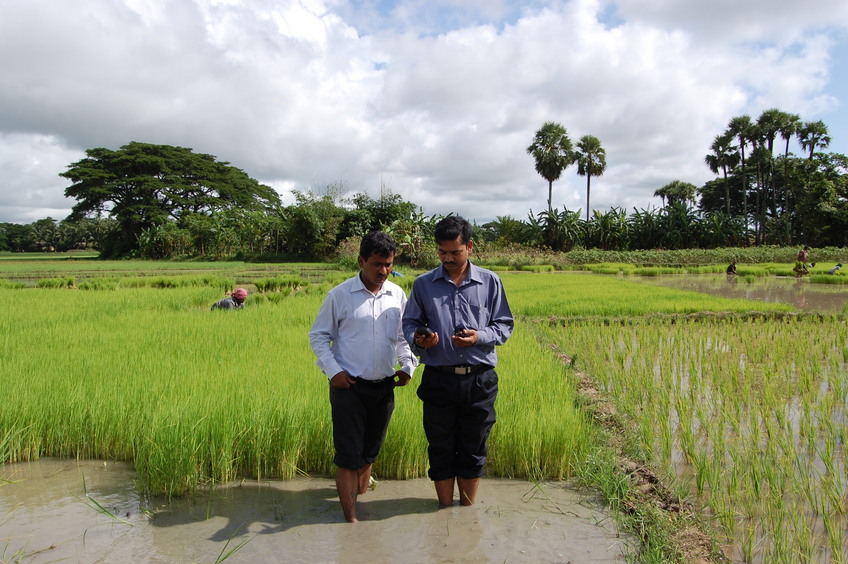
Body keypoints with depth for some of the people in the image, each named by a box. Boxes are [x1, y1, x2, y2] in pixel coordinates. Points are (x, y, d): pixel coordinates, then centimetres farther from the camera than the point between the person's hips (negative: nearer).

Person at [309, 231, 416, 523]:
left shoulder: (397, 295, 4)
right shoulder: (340, 295, -6)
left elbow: (403, 336, 17)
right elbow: (318, 335, 0)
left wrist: (408, 365, 2)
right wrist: (333, 370, -11)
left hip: (384, 386, 4)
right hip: (348, 386, -4)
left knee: (370, 453, 17)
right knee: (349, 455, 0)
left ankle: (360, 496, 37)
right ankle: (351, 517, 10)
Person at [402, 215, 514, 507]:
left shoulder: (490, 282, 3)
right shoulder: (423, 284, 4)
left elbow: (505, 325, 6)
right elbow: (409, 322, 9)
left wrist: (480, 337, -13)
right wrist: (418, 340, -13)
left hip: (480, 379, 0)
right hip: (438, 379, 0)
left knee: (473, 449, 12)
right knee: (440, 449, 11)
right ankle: (445, 510, 29)